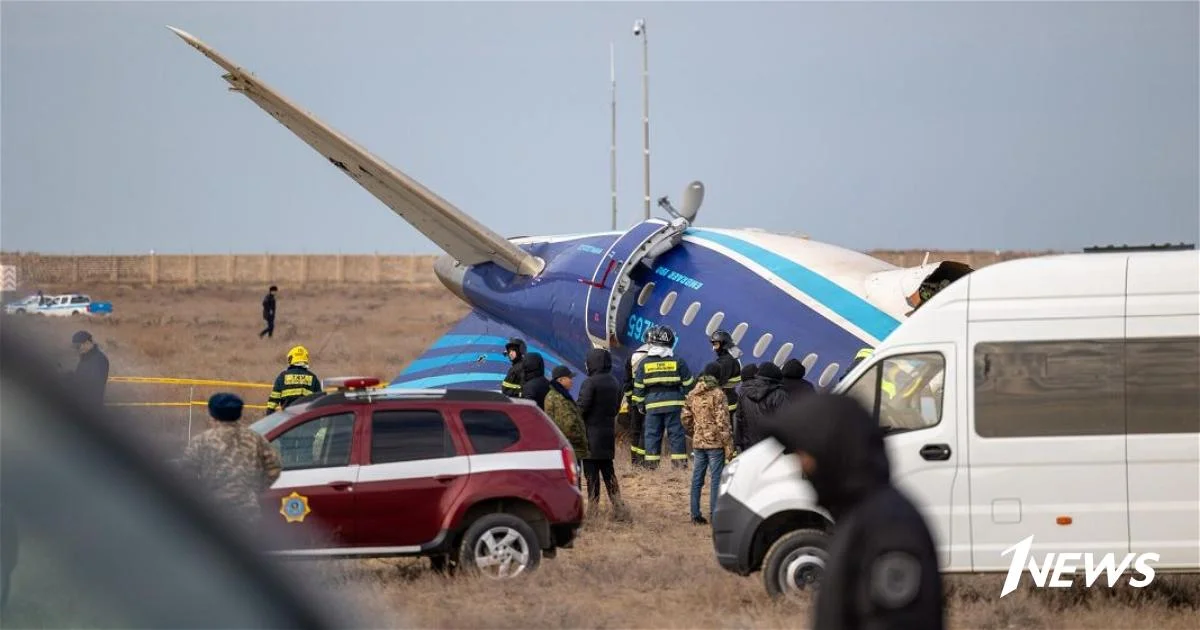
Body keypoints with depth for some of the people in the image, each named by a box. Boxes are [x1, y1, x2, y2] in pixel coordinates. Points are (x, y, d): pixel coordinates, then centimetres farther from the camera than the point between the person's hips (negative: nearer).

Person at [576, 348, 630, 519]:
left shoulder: (590, 383, -16)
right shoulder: (614, 383, 8)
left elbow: (582, 407, -18)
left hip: (592, 434, -7)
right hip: (609, 432, 7)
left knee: (591, 473, -1)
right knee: (608, 472, 14)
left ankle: (593, 508, -1)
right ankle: (618, 508, 10)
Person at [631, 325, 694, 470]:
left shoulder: (644, 364, 2)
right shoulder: (678, 362, 0)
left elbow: (638, 387, 5)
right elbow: (688, 384, 3)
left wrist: (640, 404, 15)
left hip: (653, 405, 0)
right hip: (674, 403, 0)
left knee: (652, 434, 5)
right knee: (676, 433, 3)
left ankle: (651, 462, 3)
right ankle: (679, 461, 1)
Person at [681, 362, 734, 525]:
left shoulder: (692, 394, 7)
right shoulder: (718, 395, -12)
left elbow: (686, 418, 12)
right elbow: (722, 422, -15)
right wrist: (728, 446, -11)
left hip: (698, 443, 6)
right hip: (715, 443, -6)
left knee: (697, 479, 11)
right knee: (716, 479, -1)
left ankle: (696, 515, 14)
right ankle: (715, 515, -2)